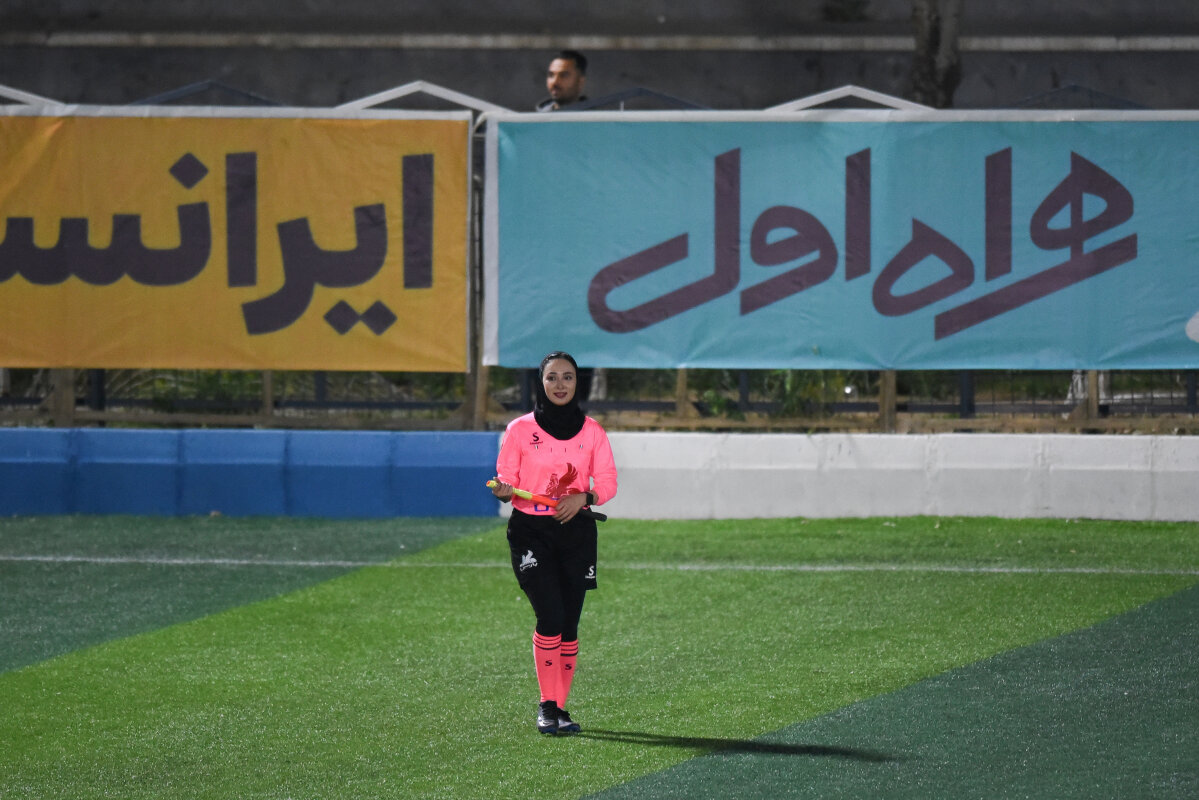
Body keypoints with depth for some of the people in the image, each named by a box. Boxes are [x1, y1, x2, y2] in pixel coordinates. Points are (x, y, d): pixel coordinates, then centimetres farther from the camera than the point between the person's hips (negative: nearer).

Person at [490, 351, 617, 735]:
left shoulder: (591, 431, 6)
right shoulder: (520, 429, 1)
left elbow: (607, 483, 6)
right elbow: (507, 480, 1)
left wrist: (584, 497, -14)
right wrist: (504, 491, -22)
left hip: (576, 531, 2)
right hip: (530, 531, -2)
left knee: (569, 625, 3)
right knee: (550, 617, -15)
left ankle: (561, 706, 14)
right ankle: (547, 705, -5)